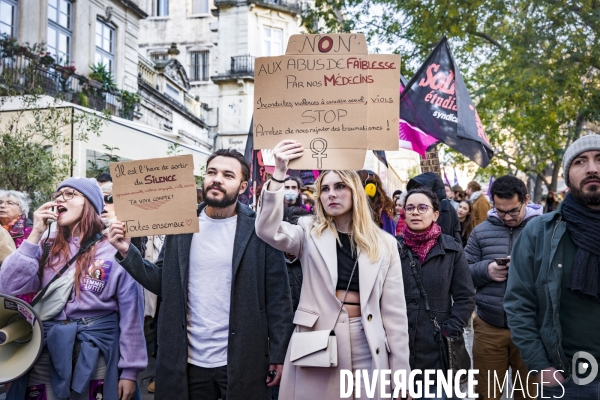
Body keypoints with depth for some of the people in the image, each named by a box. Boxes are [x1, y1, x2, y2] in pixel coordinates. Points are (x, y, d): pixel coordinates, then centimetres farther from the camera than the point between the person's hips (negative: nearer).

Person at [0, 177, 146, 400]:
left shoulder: (115, 249, -7)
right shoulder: (47, 248, 6)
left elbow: (131, 312, -6)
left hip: (96, 353, -3)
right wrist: (35, 234, -9)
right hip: (48, 352, 3)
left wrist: (130, 369, -6)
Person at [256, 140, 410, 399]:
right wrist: (279, 174, -27)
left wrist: (401, 372, 2)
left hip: (366, 347, 1)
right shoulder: (310, 233, 3)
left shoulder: (384, 243, 5)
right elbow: (268, 230, -18)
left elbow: (394, 311, 3)